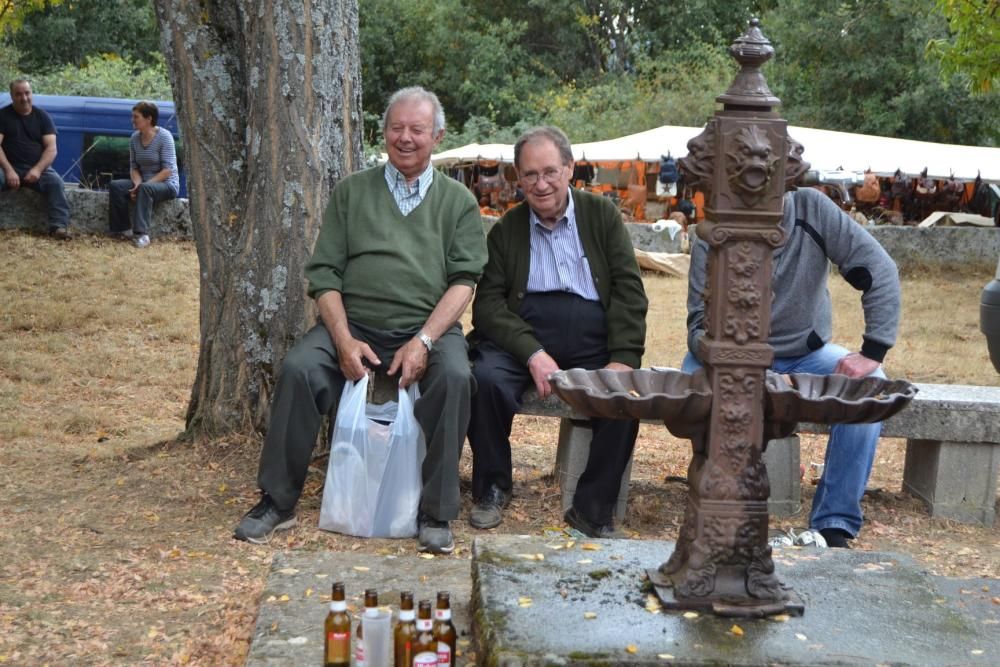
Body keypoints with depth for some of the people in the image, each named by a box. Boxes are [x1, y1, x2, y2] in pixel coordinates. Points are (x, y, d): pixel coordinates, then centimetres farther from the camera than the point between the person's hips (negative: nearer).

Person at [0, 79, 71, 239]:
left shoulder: (42, 116, 7)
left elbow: (51, 148, -2)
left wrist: (37, 169, -19)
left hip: (37, 168, 1)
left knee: (56, 182, -29)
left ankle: (59, 226, -38)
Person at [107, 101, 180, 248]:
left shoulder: (164, 136, -13)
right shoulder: (135, 138, 4)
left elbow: (168, 169, -18)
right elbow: (133, 167, 7)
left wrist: (143, 185, -22)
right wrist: (137, 183, -15)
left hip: (167, 184, -6)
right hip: (144, 182, 6)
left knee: (145, 189, -37)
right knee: (115, 186, -16)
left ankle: (142, 233, -40)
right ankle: (124, 229, -16)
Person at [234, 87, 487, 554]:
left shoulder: (458, 201, 11)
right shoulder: (352, 191, 13)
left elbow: (464, 280, 0)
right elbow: (324, 273, 6)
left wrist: (424, 341, -16)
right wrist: (343, 339, -11)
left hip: (428, 328, -1)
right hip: (354, 325, 1)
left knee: (454, 376, -32)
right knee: (297, 368, -26)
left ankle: (435, 514, -19)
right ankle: (278, 502, -11)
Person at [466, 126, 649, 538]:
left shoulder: (602, 216, 11)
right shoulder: (506, 229, 11)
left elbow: (629, 290, 4)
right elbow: (488, 303, 2)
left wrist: (624, 359, -11)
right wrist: (532, 353, -16)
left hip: (592, 348, 0)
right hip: (521, 343, 0)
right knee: (485, 378, -29)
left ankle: (593, 510, -10)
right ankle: (493, 489, -4)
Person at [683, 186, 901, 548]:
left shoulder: (812, 209, -17)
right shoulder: (712, 240, -16)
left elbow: (879, 271, -17)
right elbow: (700, 325, -19)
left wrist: (873, 352, -25)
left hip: (807, 355, 1)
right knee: (696, 373, -31)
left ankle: (834, 524, -16)